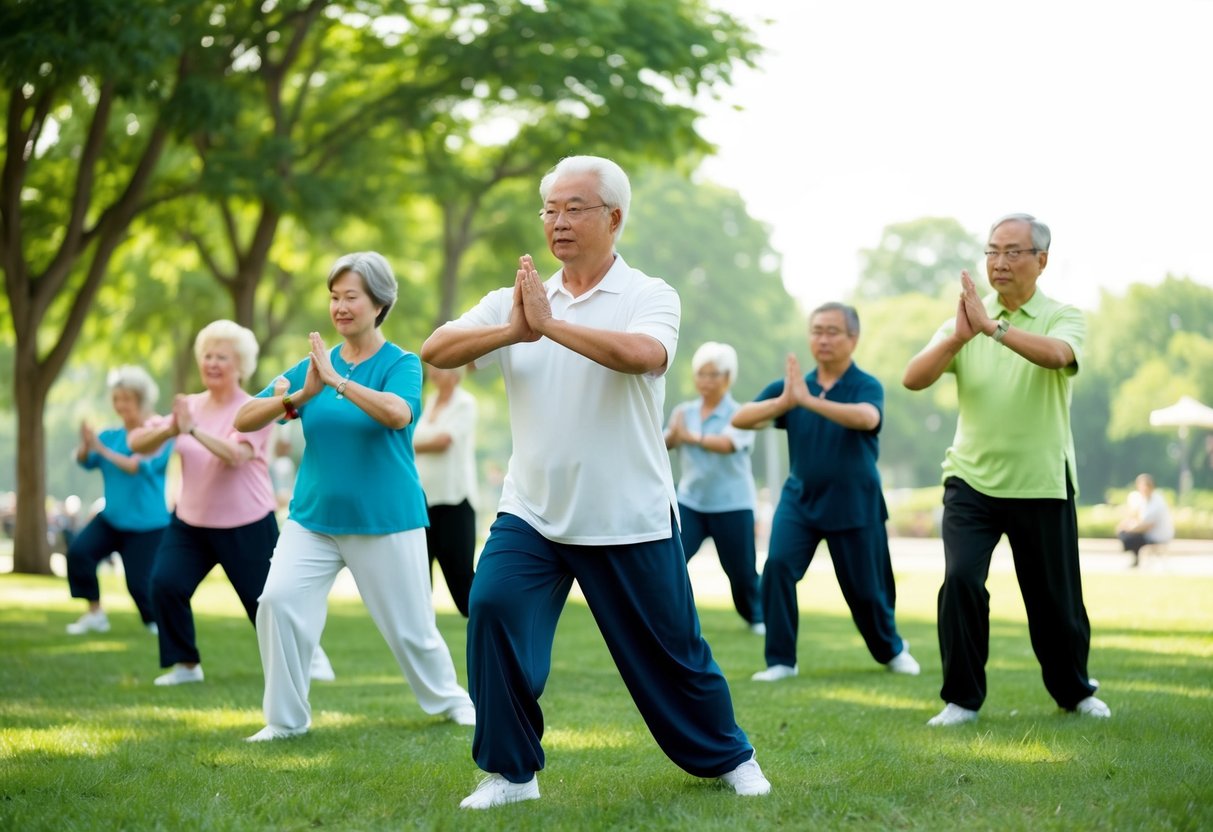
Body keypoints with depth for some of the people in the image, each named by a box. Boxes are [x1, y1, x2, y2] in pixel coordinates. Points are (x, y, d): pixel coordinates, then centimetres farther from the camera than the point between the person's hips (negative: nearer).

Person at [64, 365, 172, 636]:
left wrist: (102, 449, -31)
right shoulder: (110, 435, 5)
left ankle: (157, 621, 23)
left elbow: (140, 466, -24)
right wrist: (85, 444, -30)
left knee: (139, 581, -8)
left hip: (148, 525, -5)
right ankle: (94, 613, -3)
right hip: (112, 519, 5)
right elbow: (86, 461, -7)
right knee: (78, 552, -18)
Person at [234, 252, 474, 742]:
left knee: (410, 626, 7)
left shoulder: (401, 364, -6)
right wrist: (298, 396, -21)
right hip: (313, 518, 3)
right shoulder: (312, 365, 3)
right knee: (278, 601, -16)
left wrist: (338, 381, -33)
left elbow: (398, 413, -29)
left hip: (387, 522, -3)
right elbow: (244, 420, -4)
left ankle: (448, 698, 35)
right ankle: (285, 719, -3)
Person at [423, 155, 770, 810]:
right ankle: (510, 771, -4)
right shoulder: (516, 300, 5)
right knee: (492, 609, -18)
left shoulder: (649, 297, -5)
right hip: (531, 512, 3)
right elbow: (435, 351, -8)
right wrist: (508, 332, -26)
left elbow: (644, 355, -28)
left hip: (630, 519, -2)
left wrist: (549, 324, -28)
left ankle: (727, 756, 32)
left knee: (668, 651, 7)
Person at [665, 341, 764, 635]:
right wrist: (673, 435, -31)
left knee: (741, 569, 8)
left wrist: (691, 437, -41)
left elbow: (728, 444, -27)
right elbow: (664, 444, -8)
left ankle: (757, 617, 31)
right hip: (690, 501, 3)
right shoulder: (684, 411, 3)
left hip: (732, 505, -2)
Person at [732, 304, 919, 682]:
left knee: (864, 589, 7)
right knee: (777, 566, -19)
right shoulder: (790, 386, -2)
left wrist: (809, 400, -44)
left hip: (855, 505, -2)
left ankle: (892, 649, 37)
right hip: (799, 498, 2)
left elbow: (866, 418, -33)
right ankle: (781, 660, -7)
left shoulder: (867, 386, -10)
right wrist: (783, 402, -31)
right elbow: (739, 418, -12)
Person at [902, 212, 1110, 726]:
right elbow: (913, 379, -9)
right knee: (961, 579, -16)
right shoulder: (965, 320, 4)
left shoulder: (1062, 318, -2)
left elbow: (1058, 354, -27)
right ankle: (962, 698, -3)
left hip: (1042, 485, -1)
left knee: (1055, 597, 8)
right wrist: (958, 337, -26)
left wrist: (991, 326, -39)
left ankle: (1074, 691, 32)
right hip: (972, 479, 1)